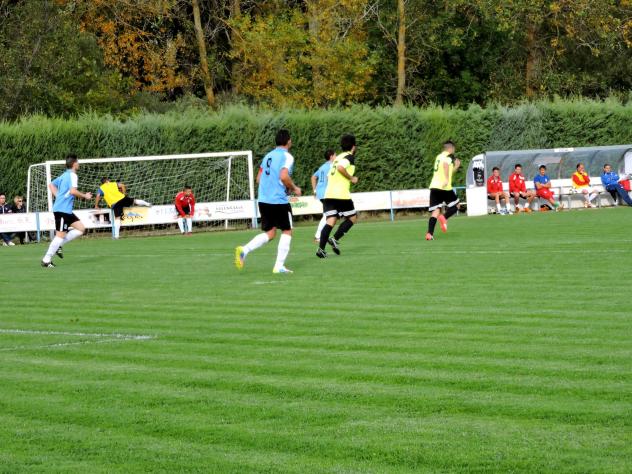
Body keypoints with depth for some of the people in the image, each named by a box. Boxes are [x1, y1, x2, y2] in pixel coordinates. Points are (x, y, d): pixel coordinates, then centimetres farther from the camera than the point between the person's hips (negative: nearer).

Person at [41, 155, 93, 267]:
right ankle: (46, 260, -5)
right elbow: (73, 191, -26)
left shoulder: (64, 175, 16)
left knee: (81, 228, 10)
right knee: (61, 235, -8)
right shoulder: (72, 175, -12)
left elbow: (51, 185, 27)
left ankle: (58, 245, 8)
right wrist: (85, 196, -11)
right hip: (62, 210, -10)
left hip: (66, 210, 10)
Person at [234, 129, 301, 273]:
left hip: (263, 200, 7)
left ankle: (244, 250, -10)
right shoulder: (287, 156, -7)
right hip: (279, 200, -7)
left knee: (270, 233, 13)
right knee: (287, 231, 9)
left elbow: (259, 178, 17)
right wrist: (294, 188, -4)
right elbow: (284, 176, -22)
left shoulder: (268, 156, 15)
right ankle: (279, 266, 2)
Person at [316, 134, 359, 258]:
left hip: (328, 193, 7)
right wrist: (351, 178, -8)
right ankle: (335, 239, -6)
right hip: (341, 194, -7)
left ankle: (321, 248, -17)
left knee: (330, 221, -1)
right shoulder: (349, 157, -2)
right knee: (352, 218, 10)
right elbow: (340, 168, -21)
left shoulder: (338, 157, 23)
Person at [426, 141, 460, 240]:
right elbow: (446, 165, -25)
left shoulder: (438, 156, 24)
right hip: (444, 187, -6)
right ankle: (444, 217, -18)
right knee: (455, 205, 10)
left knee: (435, 211, 3)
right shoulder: (449, 156, 0)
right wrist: (447, 179, -30)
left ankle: (429, 234, -13)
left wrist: (456, 166, 40)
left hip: (434, 186, 6)